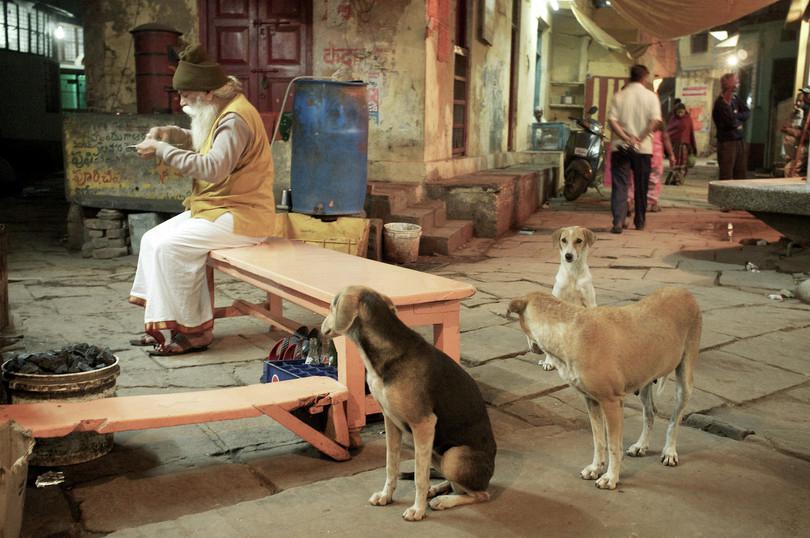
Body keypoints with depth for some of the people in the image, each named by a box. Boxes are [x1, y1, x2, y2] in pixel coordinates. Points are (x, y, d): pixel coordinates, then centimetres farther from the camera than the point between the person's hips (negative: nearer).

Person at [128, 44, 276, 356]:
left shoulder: (236, 119, -19)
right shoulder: (220, 112, 13)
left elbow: (213, 168, -30)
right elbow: (202, 143, 30)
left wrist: (162, 150, -22)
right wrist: (170, 134, 10)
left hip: (241, 215, -10)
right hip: (214, 208, 10)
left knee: (170, 247, -21)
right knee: (152, 240, 4)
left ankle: (193, 331, -9)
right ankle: (164, 324, 9)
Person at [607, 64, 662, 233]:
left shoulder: (619, 96, 3)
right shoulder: (651, 96, 0)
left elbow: (612, 121, -8)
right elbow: (654, 121, -12)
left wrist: (626, 137, -12)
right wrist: (640, 138, -10)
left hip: (620, 147, 0)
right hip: (643, 148, 0)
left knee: (619, 185, -1)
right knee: (641, 187, 12)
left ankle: (618, 222, -15)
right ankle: (639, 222, 21)